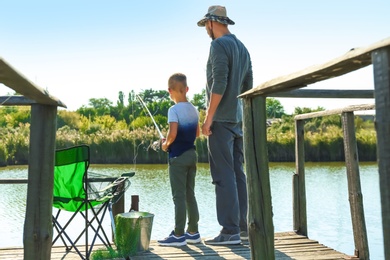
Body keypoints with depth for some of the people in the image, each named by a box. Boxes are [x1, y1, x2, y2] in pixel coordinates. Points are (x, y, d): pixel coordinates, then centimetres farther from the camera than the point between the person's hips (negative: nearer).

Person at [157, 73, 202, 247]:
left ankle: (178, 235, 3)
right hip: (192, 154, 7)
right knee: (190, 194, 13)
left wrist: (166, 144, -5)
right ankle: (193, 232, 19)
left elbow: (173, 133, -23)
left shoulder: (174, 110, -14)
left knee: (179, 196, -2)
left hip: (178, 156, -7)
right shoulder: (193, 109, 8)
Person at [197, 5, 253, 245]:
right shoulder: (243, 48, 17)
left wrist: (209, 117, -16)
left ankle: (230, 231, -6)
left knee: (223, 175, -7)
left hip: (221, 119, -9)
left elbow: (219, 83, -19)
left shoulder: (219, 45, -9)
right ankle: (241, 227, 14)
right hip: (238, 119, 9)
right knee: (237, 173, 10)